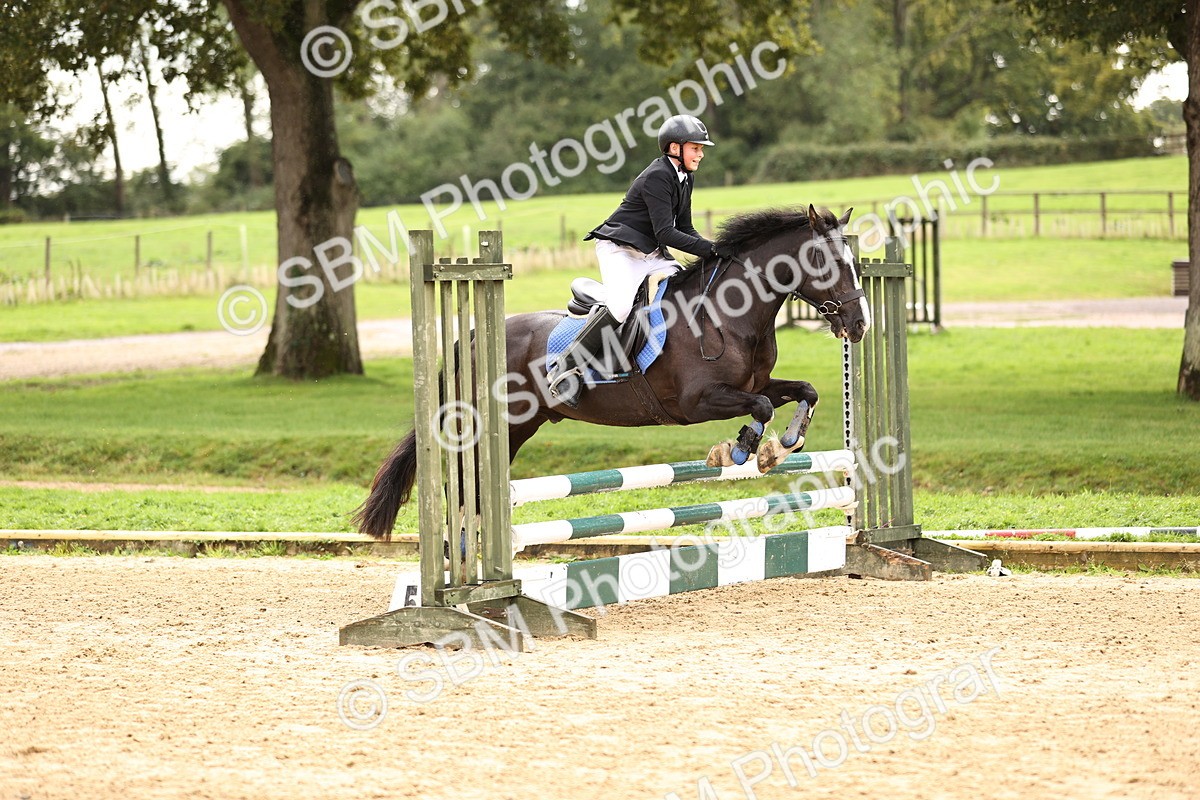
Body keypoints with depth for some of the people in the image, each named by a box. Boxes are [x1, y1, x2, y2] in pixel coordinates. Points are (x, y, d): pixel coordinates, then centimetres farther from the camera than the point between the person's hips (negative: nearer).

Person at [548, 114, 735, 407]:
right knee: (619, 307, -30)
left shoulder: (685, 179, 11)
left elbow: (684, 229, 14)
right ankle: (565, 369, -23)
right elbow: (665, 233, -26)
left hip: (651, 255, 10)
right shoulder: (657, 177, -19)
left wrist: (711, 250, -4)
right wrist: (710, 249, -30)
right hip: (620, 250, -10)